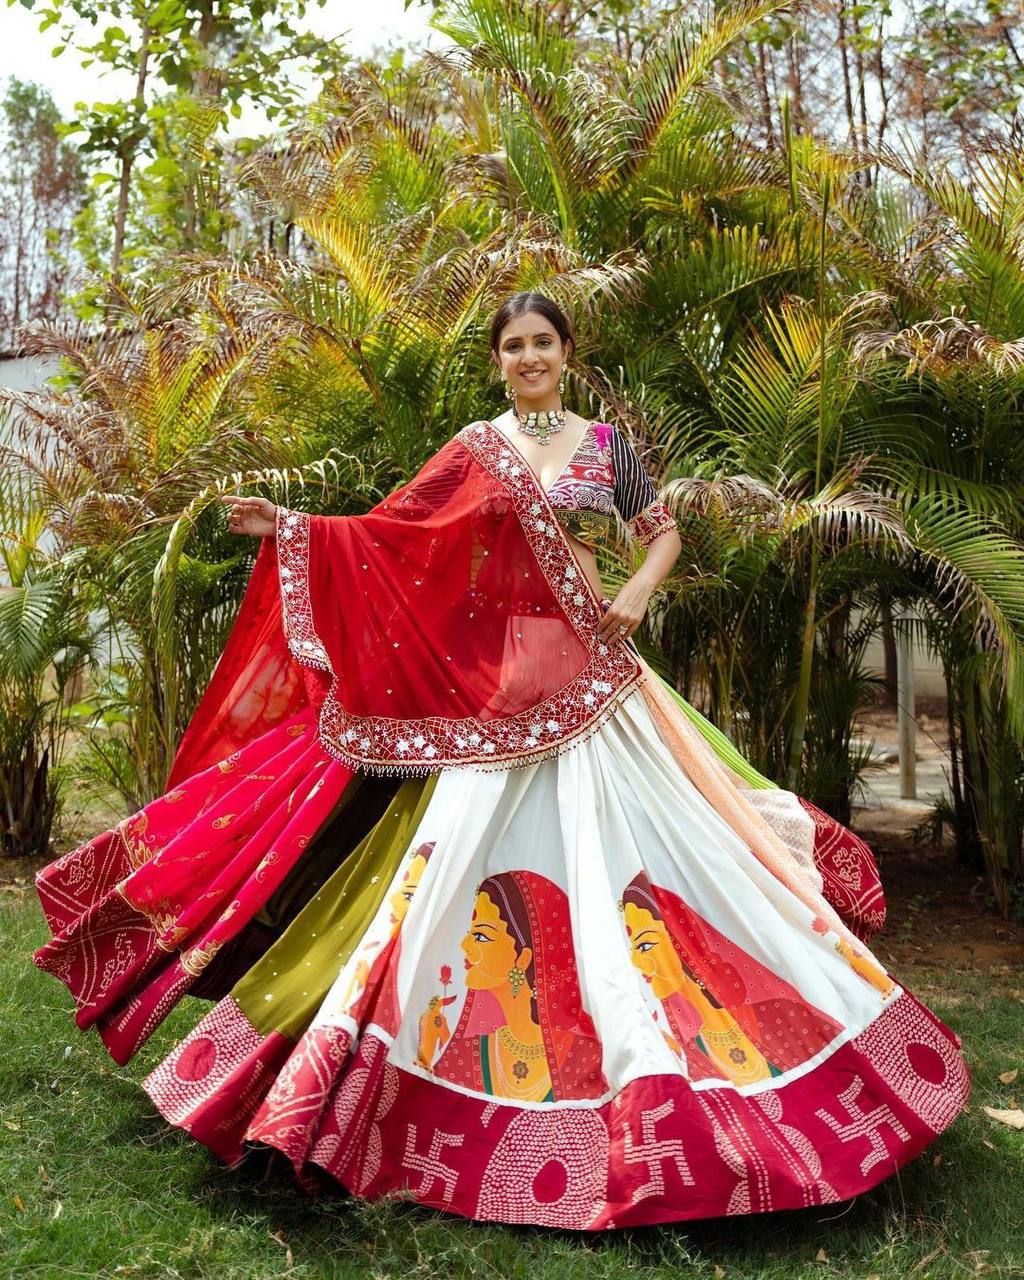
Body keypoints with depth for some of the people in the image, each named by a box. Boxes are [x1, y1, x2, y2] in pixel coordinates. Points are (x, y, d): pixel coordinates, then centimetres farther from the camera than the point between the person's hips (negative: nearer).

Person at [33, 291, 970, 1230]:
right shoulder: (475, 448, 5)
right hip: (499, 677, -1)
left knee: (622, 838, 3)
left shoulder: (605, 442, 8)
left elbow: (664, 531, 15)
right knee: (466, 837, -4)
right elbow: (387, 537, 3)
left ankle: (650, 1048, 19)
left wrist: (639, 593, -3)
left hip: (592, 672, 1)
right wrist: (289, 527, -5)